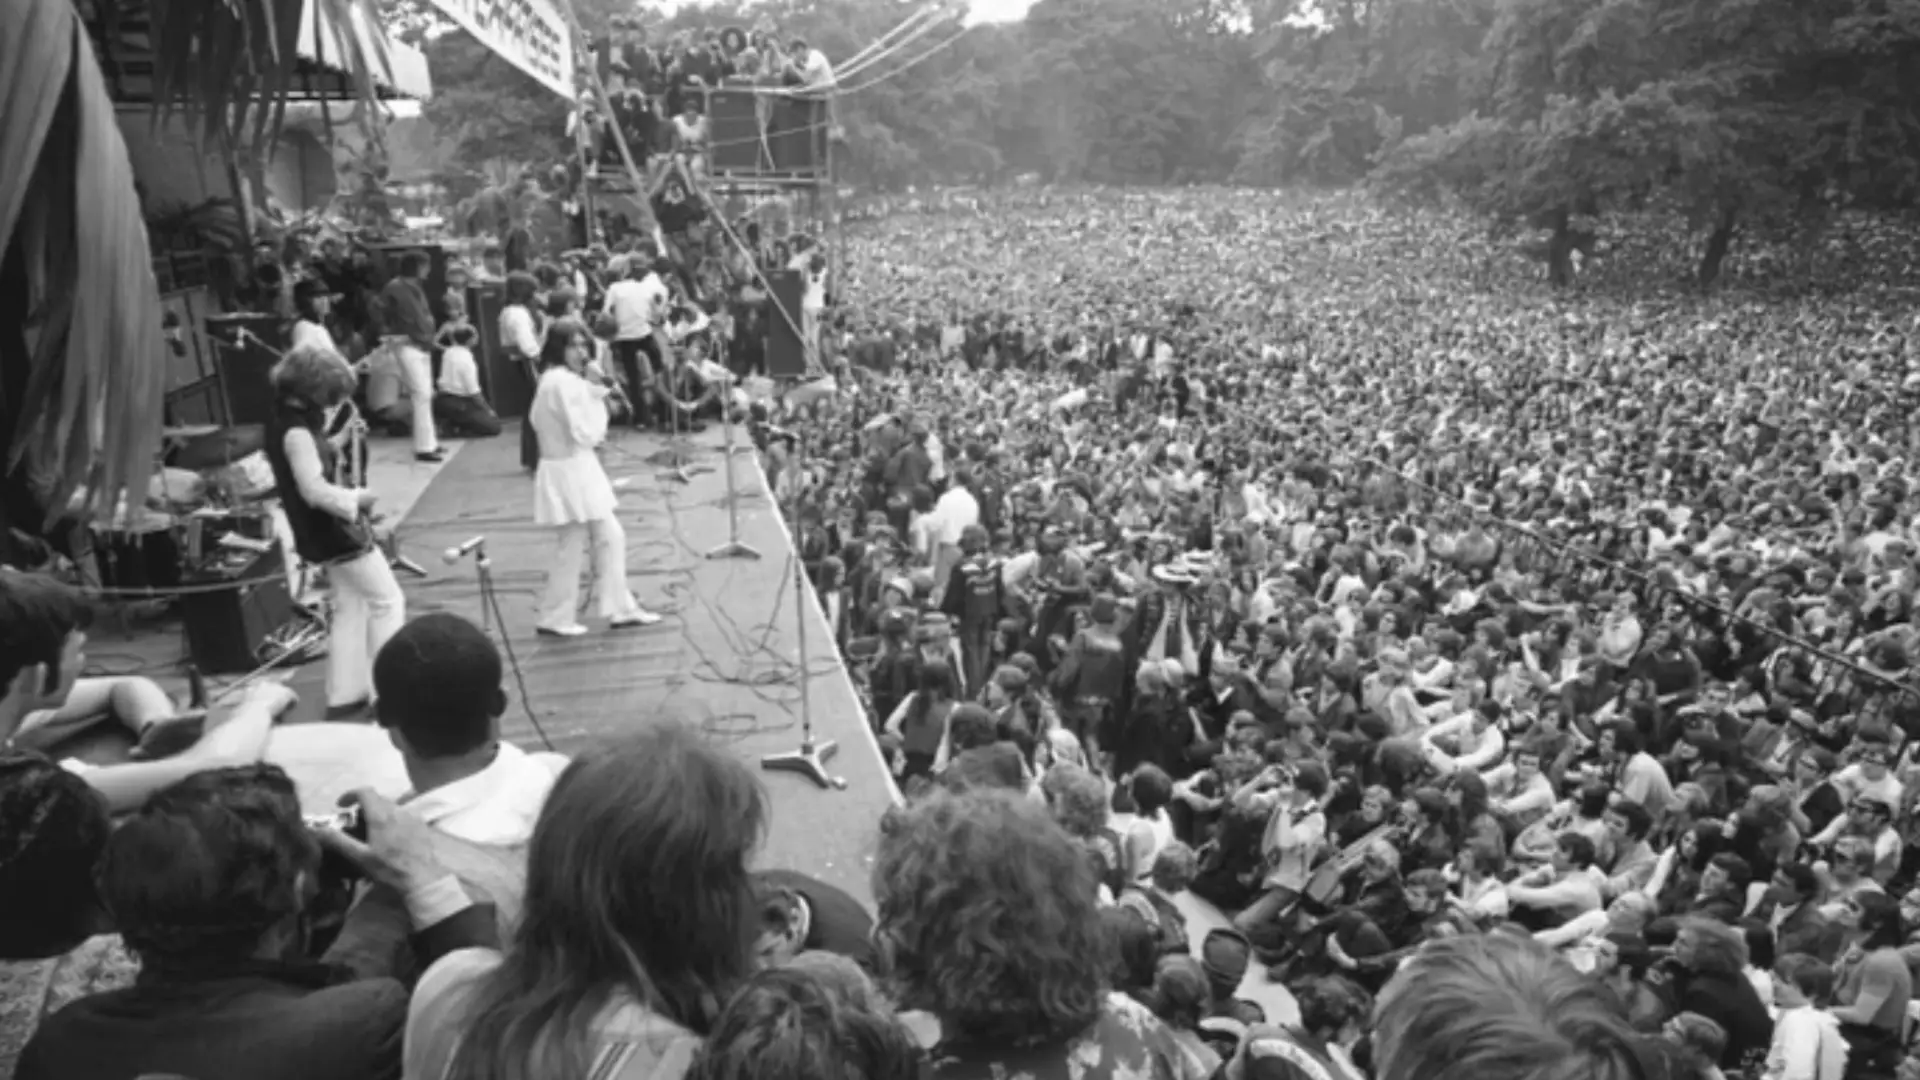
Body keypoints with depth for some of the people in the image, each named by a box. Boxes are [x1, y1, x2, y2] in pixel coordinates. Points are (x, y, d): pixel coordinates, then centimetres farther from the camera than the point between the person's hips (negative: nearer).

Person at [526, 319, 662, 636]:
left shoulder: (554, 379, 11)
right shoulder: (564, 382, -20)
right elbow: (585, 434, -23)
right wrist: (598, 399, -8)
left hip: (577, 470, 10)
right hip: (570, 472, -10)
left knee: (611, 538, 13)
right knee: (572, 547, 0)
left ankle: (620, 609, 18)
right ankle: (555, 618, 12)